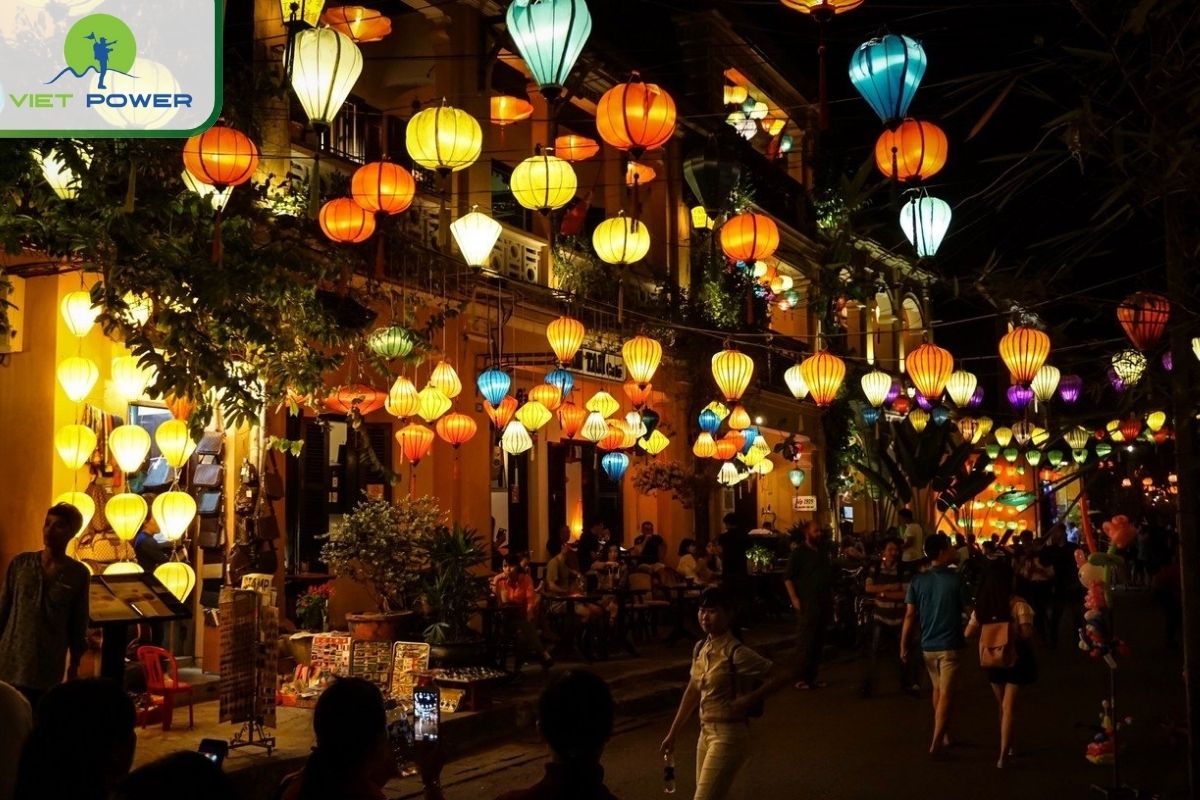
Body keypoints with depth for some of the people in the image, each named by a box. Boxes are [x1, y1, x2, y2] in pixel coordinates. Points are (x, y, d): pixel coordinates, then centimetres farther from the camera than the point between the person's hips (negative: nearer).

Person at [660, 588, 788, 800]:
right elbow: (692, 692, 13)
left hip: (729, 735, -8)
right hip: (706, 732, 8)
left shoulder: (736, 653, -19)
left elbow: (781, 676, -18)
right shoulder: (700, 649, 4)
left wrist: (751, 698, -18)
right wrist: (673, 734, 14)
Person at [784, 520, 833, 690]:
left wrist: (831, 598, 18)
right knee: (805, 642, -8)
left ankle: (812, 677, 16)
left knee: (818, 642, 9)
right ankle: (800, 678, -4)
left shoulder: (823, 551, 14)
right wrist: (794, 598, -18)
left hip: (823, 604, 7)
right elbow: (788, 577, -10)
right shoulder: (799, 553, -6)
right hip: (807, 604, -7)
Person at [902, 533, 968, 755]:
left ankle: (945, 734, 34)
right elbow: (965, 607, 1)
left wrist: (903, 646, 1)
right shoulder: (955, 579, -10)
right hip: (949, 644, -4)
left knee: (938, 690, 22)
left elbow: (910, 615, -5)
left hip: (928, 645, 4)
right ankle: (936, 742, -10)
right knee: (946, 694, -2)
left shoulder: (918, 581, -3)